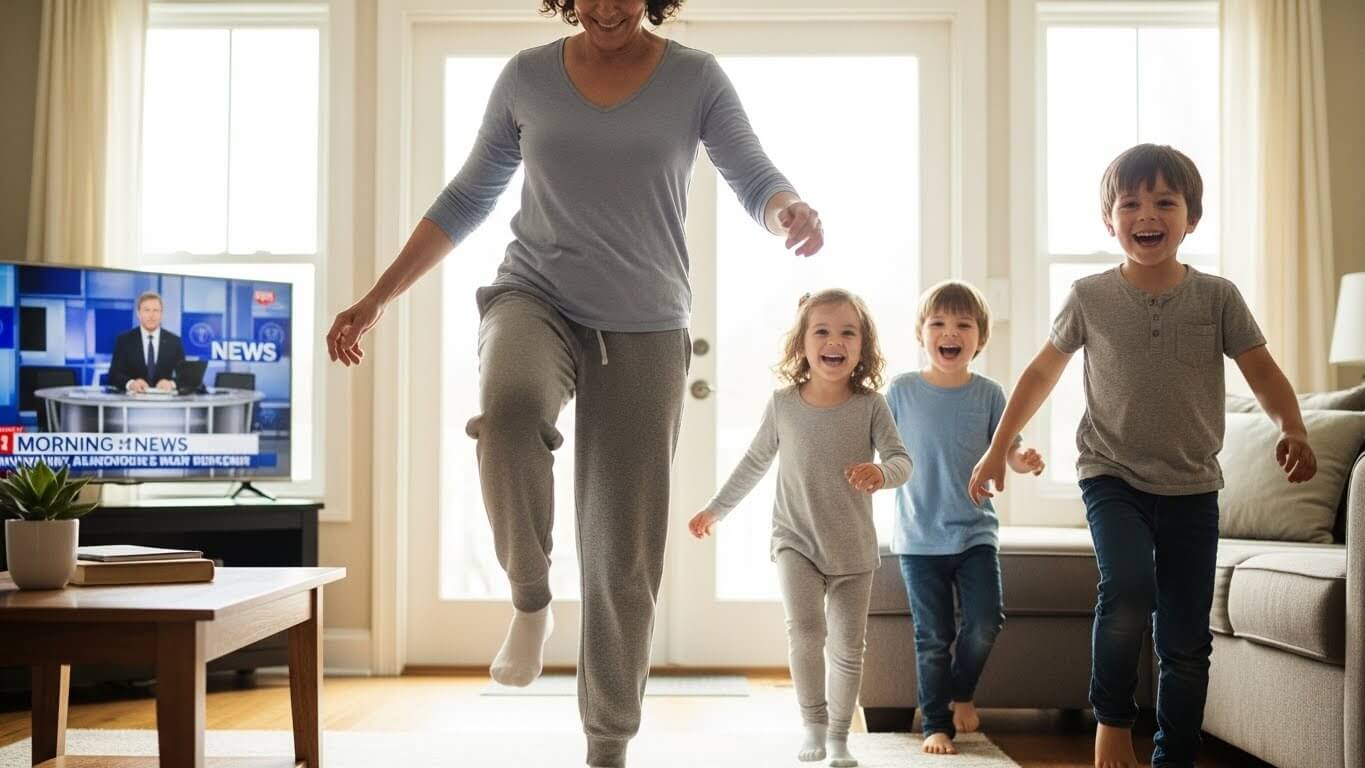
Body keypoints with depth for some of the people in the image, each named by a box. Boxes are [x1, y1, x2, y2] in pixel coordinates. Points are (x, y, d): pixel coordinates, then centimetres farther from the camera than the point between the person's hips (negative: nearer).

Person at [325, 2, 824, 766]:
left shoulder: (695, 78, 0)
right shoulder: (527, 77, 4)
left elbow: (756, 181, -7)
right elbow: (467, 200, 12)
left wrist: (793, 209, -33)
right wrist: (378, 297, 9)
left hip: (644, 328, 0)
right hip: (535, 299, 0)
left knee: (626, 550, 0)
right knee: (511, 402, -38)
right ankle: (531, 600, -15)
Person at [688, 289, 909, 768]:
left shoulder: (870, 405, -6)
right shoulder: (783, 404, -2)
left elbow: (901, 460, -11)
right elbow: (755, 462, 11)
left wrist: (881, 471, -35)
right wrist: (716, 510, 16)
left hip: (853, 548, 1)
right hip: (795, 540, 0)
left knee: (847, 648, 6)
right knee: (805, 630, -20)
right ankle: (813, 727, -4)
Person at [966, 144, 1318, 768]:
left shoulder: (1217, 298, -1)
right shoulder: (1090, 298, -2)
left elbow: (1263, 372, 0)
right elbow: (1042, 373, 8)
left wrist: (1292, 430, -21)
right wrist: (997, 450, 9)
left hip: (1192, 488, 2)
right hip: (1113, 477, -2)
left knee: (1186, 641, 5)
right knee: (1129, 592, -27)